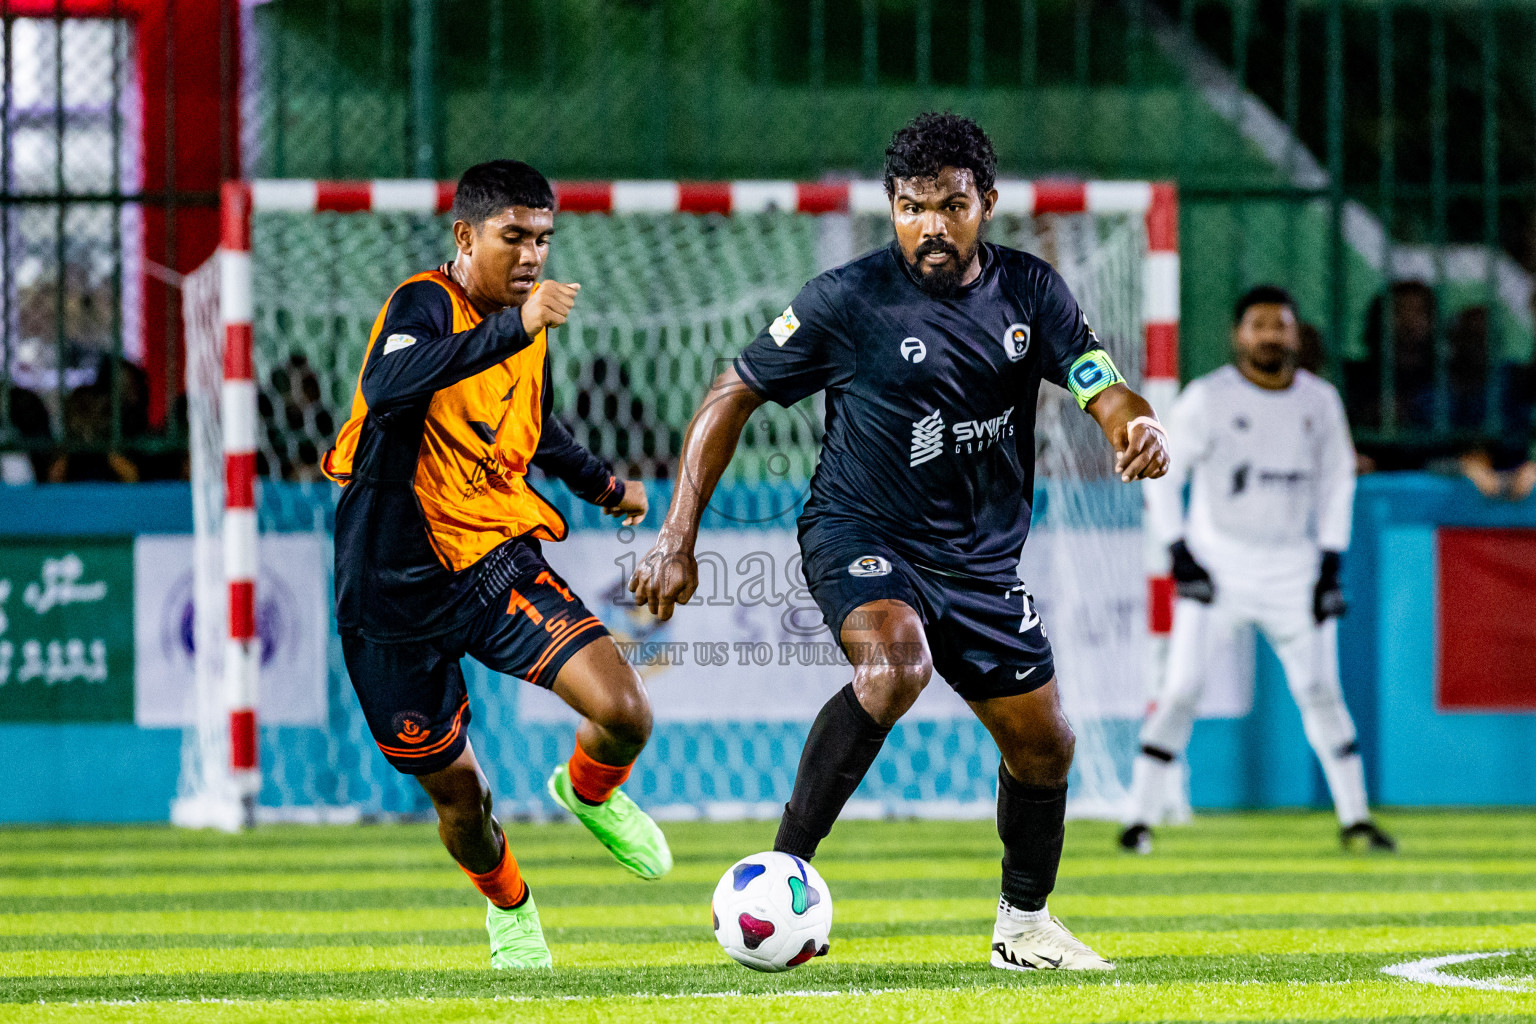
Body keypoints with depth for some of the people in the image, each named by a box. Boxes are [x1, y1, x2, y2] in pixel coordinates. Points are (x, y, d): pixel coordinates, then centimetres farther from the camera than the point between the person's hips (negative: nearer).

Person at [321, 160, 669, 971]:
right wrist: (514, 327, -45)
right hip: (398, 591, -5)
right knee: (456, 793, 7)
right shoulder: (425, 305, -15)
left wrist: (603, 484, 35)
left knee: (624, 713, -16)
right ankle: (507, 907, 41)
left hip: (499, 566, 5)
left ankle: (589, 793, 21)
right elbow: (388, 387, -40)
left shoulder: (530, 327, 7)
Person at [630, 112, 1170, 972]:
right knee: (896, 662, -35)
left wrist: (1139, 427, -35)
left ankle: (1025, 923, 34)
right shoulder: (849, 301, -13)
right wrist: (678, 539, -13)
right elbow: (732, 398, -7)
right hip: (862, 538, -5)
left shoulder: (1030, 290, -1)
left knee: (1044, 745, 9)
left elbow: (1103, 390, -8)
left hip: (982, 560, 5)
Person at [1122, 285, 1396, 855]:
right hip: (1217, 561, -3)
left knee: (1320, 690, 2)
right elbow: (1162, 474, -4)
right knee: (1182, 689, -11)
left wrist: (1330, 564, 3)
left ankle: (1355, 818, 12)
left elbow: (1336, 481, 12)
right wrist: (1179, 554, -12)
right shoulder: (1208, 399, -8)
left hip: (1293, 566, 3)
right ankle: (1140, 818, -6)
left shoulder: (1320, 401, 3)